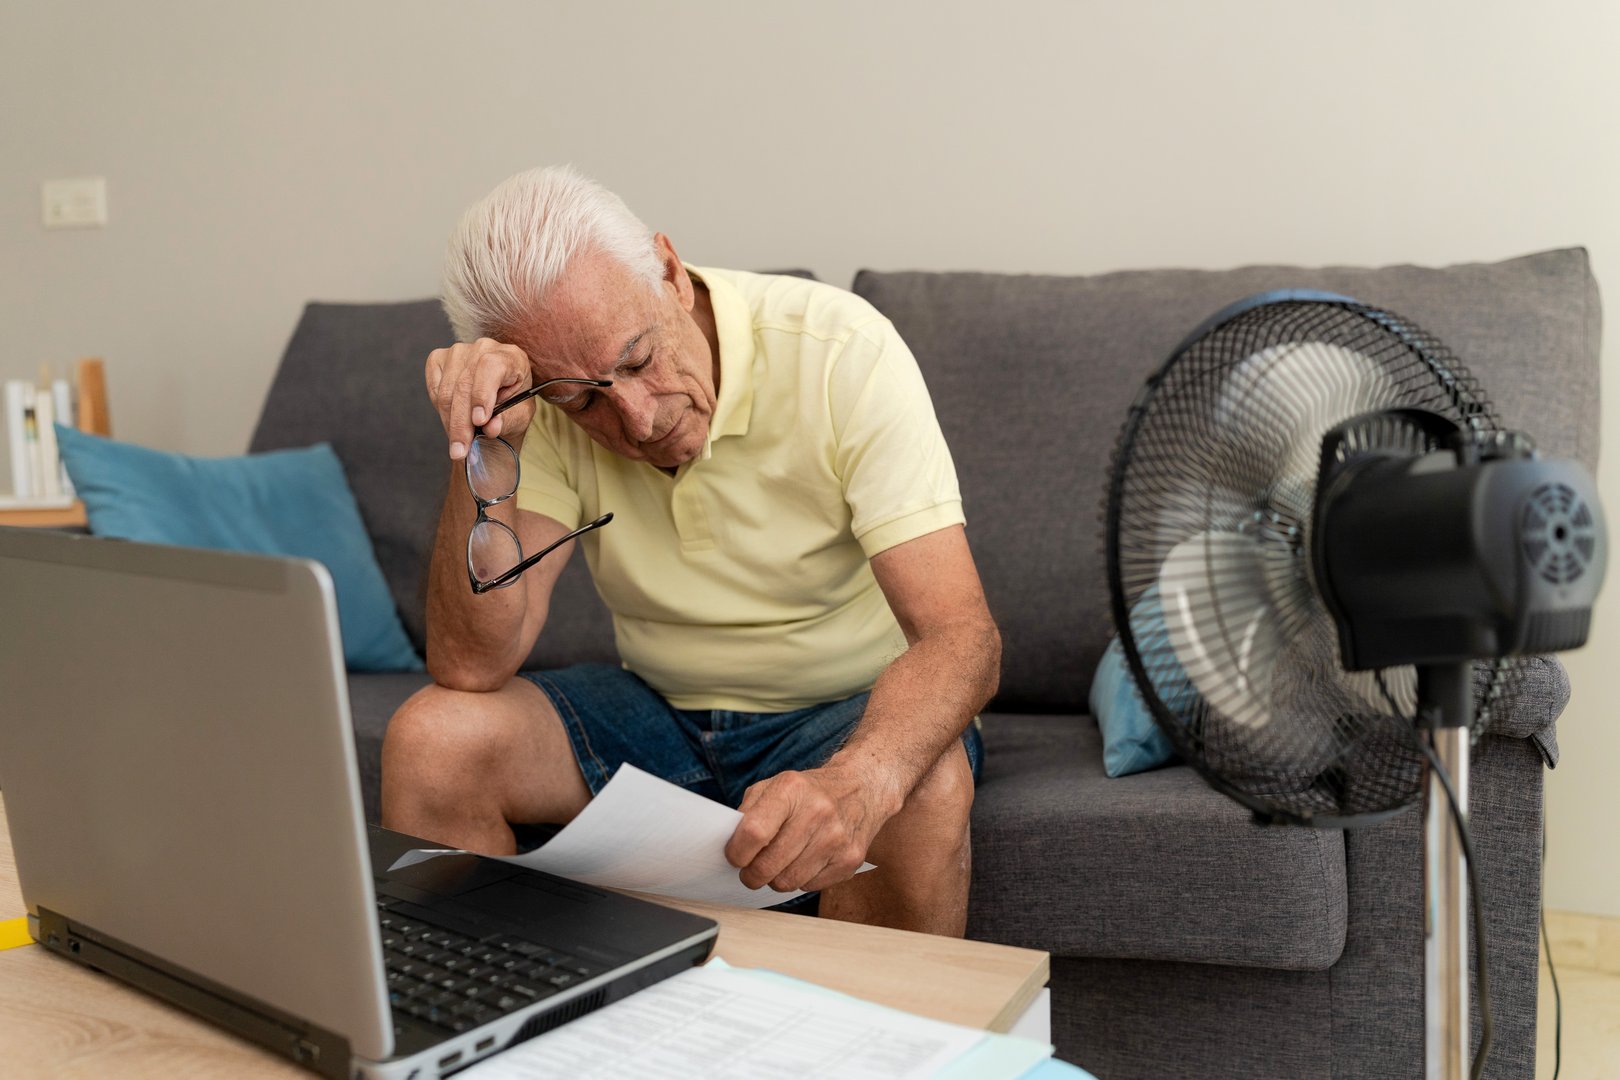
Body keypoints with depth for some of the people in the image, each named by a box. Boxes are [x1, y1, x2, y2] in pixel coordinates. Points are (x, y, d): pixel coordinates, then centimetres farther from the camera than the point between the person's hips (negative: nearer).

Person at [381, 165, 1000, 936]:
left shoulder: (841, 351, -23)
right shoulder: (547, 403, -13)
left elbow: (961, 636, -30)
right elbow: (473, 667, -19)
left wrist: (860, 780, -50)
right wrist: (481, 455, -32)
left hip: (851, 708, -2)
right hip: (658, 707, 3)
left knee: (921, 785, -35)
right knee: (429, 741, -19)